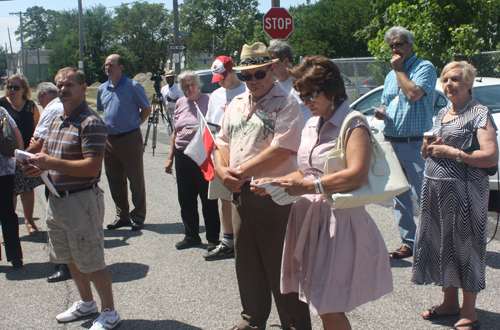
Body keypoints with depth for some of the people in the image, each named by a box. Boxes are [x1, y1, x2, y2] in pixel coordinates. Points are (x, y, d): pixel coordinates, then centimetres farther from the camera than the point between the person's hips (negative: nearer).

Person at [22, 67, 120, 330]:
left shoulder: (91, 123, -17)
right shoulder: (56, 121, 11)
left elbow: (92, 167, -24)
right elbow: (47, 153, 23)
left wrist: (52, 163, -27)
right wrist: (38, 166, -1)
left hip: (82, 200, -9)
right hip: (57, 198, 9)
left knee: (91, 261, 0)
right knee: (70, 258, 20)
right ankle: (86, 303, 39)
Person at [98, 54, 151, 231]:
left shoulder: (133, 87, -4)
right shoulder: (102, 89, 12)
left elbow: (146, 109, 1)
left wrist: (134, 125, -1)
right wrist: (103, 128, 14)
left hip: (130, 139, -6)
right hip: (109, 140, 6)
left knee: (136, 180, 0)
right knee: (115, 181, 10)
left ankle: (138, 217, 10)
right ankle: (122, 216, 20)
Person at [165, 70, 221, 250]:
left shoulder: (207, 100, -6)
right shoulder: (180, 103, 12)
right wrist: (170, 158, 16)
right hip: (182, 155, 6)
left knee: (208, 199, 3)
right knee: (186, 199, 11)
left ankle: (213, 237, 14)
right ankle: (191, 235, 25)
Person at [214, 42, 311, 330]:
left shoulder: (286, 103, -8)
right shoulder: (236, 105, 16)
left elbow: (282, 150, -18)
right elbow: (223, 142, 17)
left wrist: (241, 171, -14)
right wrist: (223, 171, -4)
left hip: (274, 196, -7)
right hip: (240, 194, 7)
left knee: (281, 268, 0)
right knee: (247, 263, 17)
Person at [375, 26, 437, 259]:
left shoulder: (424, 67, -5)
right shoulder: (391, 76, 19)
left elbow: (413, 94, -21)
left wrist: (399, 69, -9)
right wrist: (381, 113, 3)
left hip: (414, 144, -7)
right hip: (390, 142, 7)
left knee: (423, 196, -7)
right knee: (399, 196, 11)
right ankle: (408, 242, 20)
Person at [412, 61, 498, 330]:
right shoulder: (441, 114, 15)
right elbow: (426, 153, 24)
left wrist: (452, 152, -15)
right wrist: (428, 147, 1)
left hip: (463, 189, -7)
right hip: (434, 187, 7)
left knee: (465, 246, -1)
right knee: (442, 244, 12)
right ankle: (450, 301, 28)